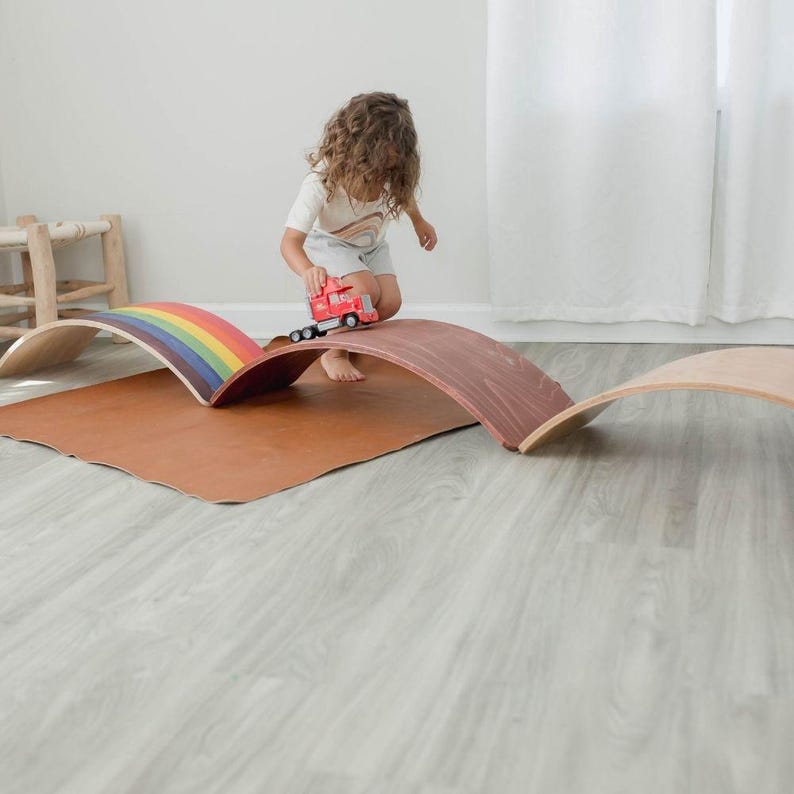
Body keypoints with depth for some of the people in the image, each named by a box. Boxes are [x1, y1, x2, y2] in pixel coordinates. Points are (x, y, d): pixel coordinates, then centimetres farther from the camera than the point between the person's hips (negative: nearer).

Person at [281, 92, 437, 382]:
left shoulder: (391, 171, -25)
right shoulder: (321, 183, -38)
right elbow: (291, 241, -40)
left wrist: (419, 221, 18)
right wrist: (308, 270, -60)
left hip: (371, 245, 5)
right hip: (330, 244, -5)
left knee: (390, 303, -17)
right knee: (365, 290, -31)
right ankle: (334, 353, -8)